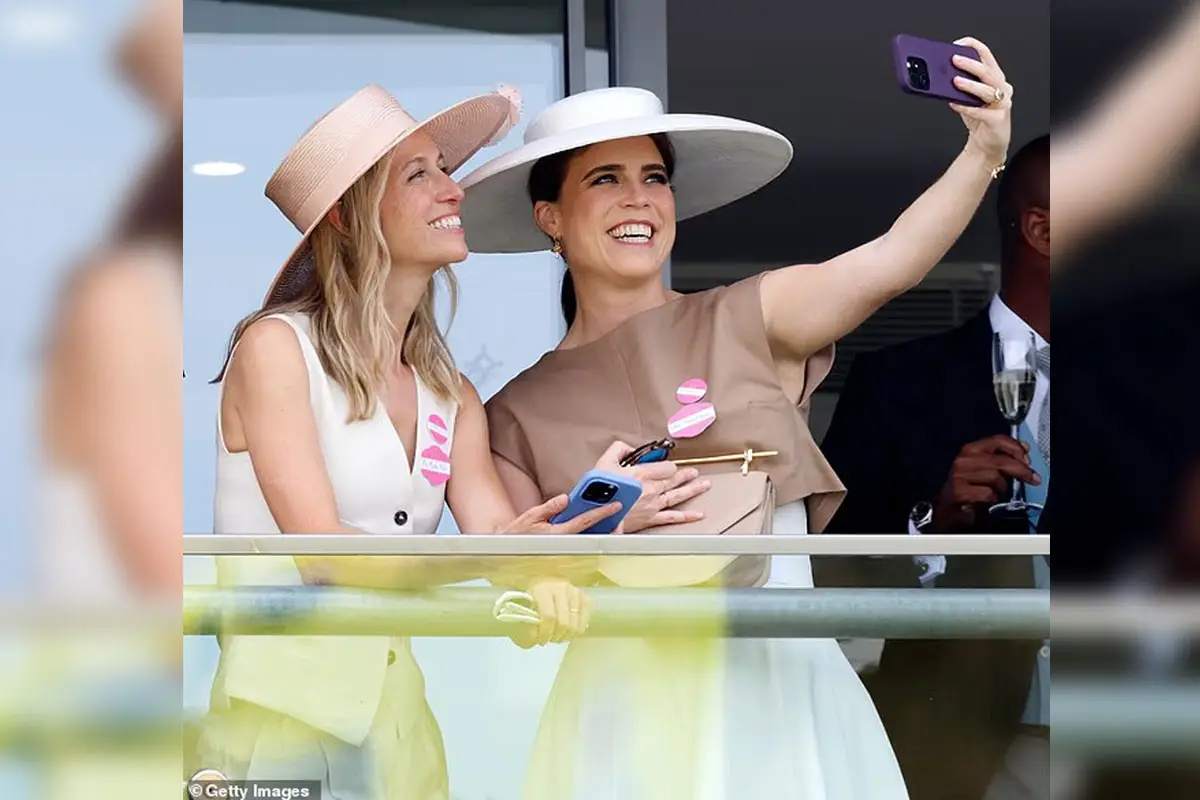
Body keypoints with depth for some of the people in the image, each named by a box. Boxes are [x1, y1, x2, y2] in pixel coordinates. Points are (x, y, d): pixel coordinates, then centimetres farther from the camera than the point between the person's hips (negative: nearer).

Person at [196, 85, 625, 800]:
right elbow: (322, 552, -16)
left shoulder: (453, 398, 10)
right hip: (284, 710, -5)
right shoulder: (276, 346, -8)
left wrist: (546, 580, -26)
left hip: (398, 713, 5)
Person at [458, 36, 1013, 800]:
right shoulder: (520, 416, 5)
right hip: (633, 709, 1)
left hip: (785, 688, 0)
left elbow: (888, 265, -15)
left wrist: (984, 152, -29)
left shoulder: (750, 319, 1)